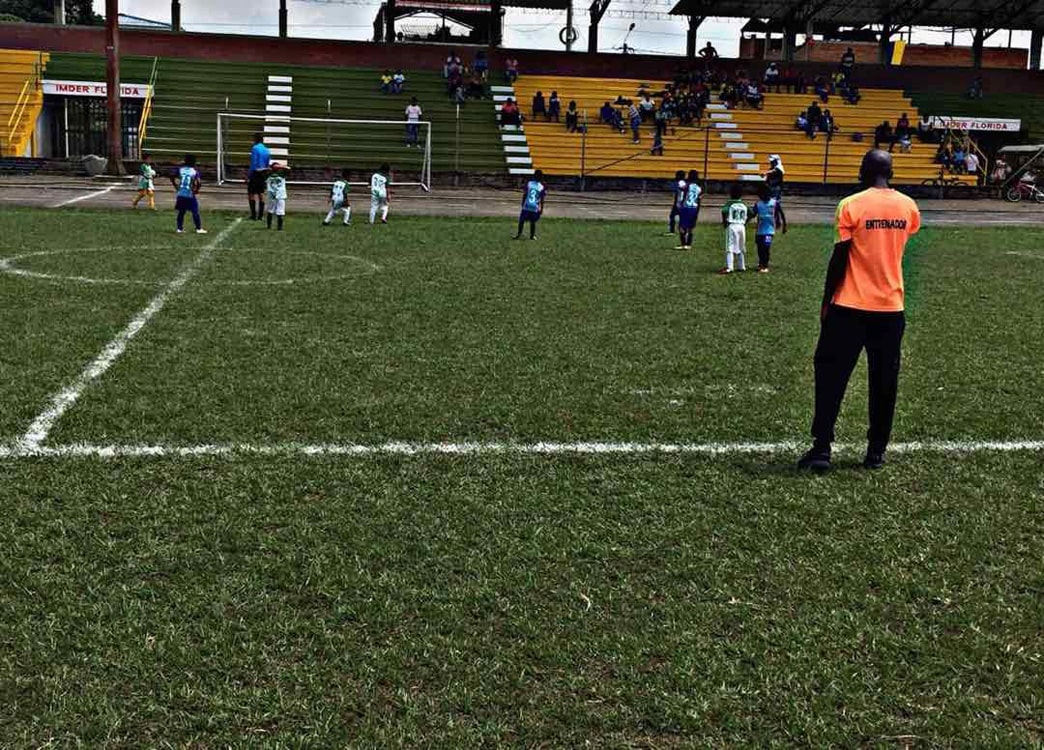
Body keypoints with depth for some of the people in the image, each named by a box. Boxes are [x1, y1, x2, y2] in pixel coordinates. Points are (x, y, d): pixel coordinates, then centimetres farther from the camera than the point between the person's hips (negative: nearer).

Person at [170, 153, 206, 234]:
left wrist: (176, 187, 13)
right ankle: (199, 229, 5)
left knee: (181, 212, 13)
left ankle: (180, 228, 13)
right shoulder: (194, 172, -6)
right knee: (195, 212, 4)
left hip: (180, 194, 4)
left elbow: (172, 178, 3)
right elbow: (198, 183, -16)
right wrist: (196, 190, 1)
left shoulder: (181, 169, 4)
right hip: (190, 195, -4)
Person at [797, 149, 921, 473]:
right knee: (884, 382, 10)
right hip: (892, 306, 4)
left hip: (851, 306, -4)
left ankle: (822, 448, -2)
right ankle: (877, 451, 14)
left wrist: (826, 301, 0)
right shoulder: (908, 207, 4)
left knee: (831, 374, 4)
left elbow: (839, 258, -8)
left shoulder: (851, 206, -9)